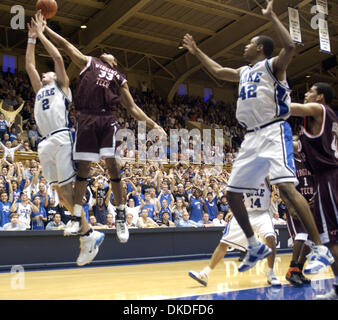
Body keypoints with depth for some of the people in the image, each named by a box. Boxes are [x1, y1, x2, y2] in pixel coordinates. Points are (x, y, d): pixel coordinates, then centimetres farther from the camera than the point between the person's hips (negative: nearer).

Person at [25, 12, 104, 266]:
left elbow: (58, 58, 8)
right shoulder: (39, 91, 31)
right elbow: (29, 65, 30)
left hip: (62, 139, -7)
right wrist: (32, 37, 29)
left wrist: (42, 34, 16)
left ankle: (88, 235, -15)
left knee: (67, 189, -15)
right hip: (46, 143, 7)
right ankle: (81, 223, 18)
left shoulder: (62, 87, 16)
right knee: (60, 190, 6)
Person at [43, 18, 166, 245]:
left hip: (108, 119, 1)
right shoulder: (88, 62, 24)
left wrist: (153, 125, 11)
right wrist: (44, 28, 19)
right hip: (87, 118, 0)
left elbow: (133, 108, 20)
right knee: (83, 166, 0)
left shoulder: (120, 79, 24)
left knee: (112, 163, -7)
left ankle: (121, 216, 0)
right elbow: (65, 44, 23)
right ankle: (77, 216, 9)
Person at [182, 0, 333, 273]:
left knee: (285, 186, -25)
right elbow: (217, 71, 40)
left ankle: (321, 250, -20)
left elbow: (290, 47, -20)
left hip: (274, 132, -8)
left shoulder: (272, 65, 1)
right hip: (252, 137, 9)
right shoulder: (244, 72, 24)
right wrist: (197, 51, 43)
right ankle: (256, 247, 19)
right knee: (232, 192, 6)